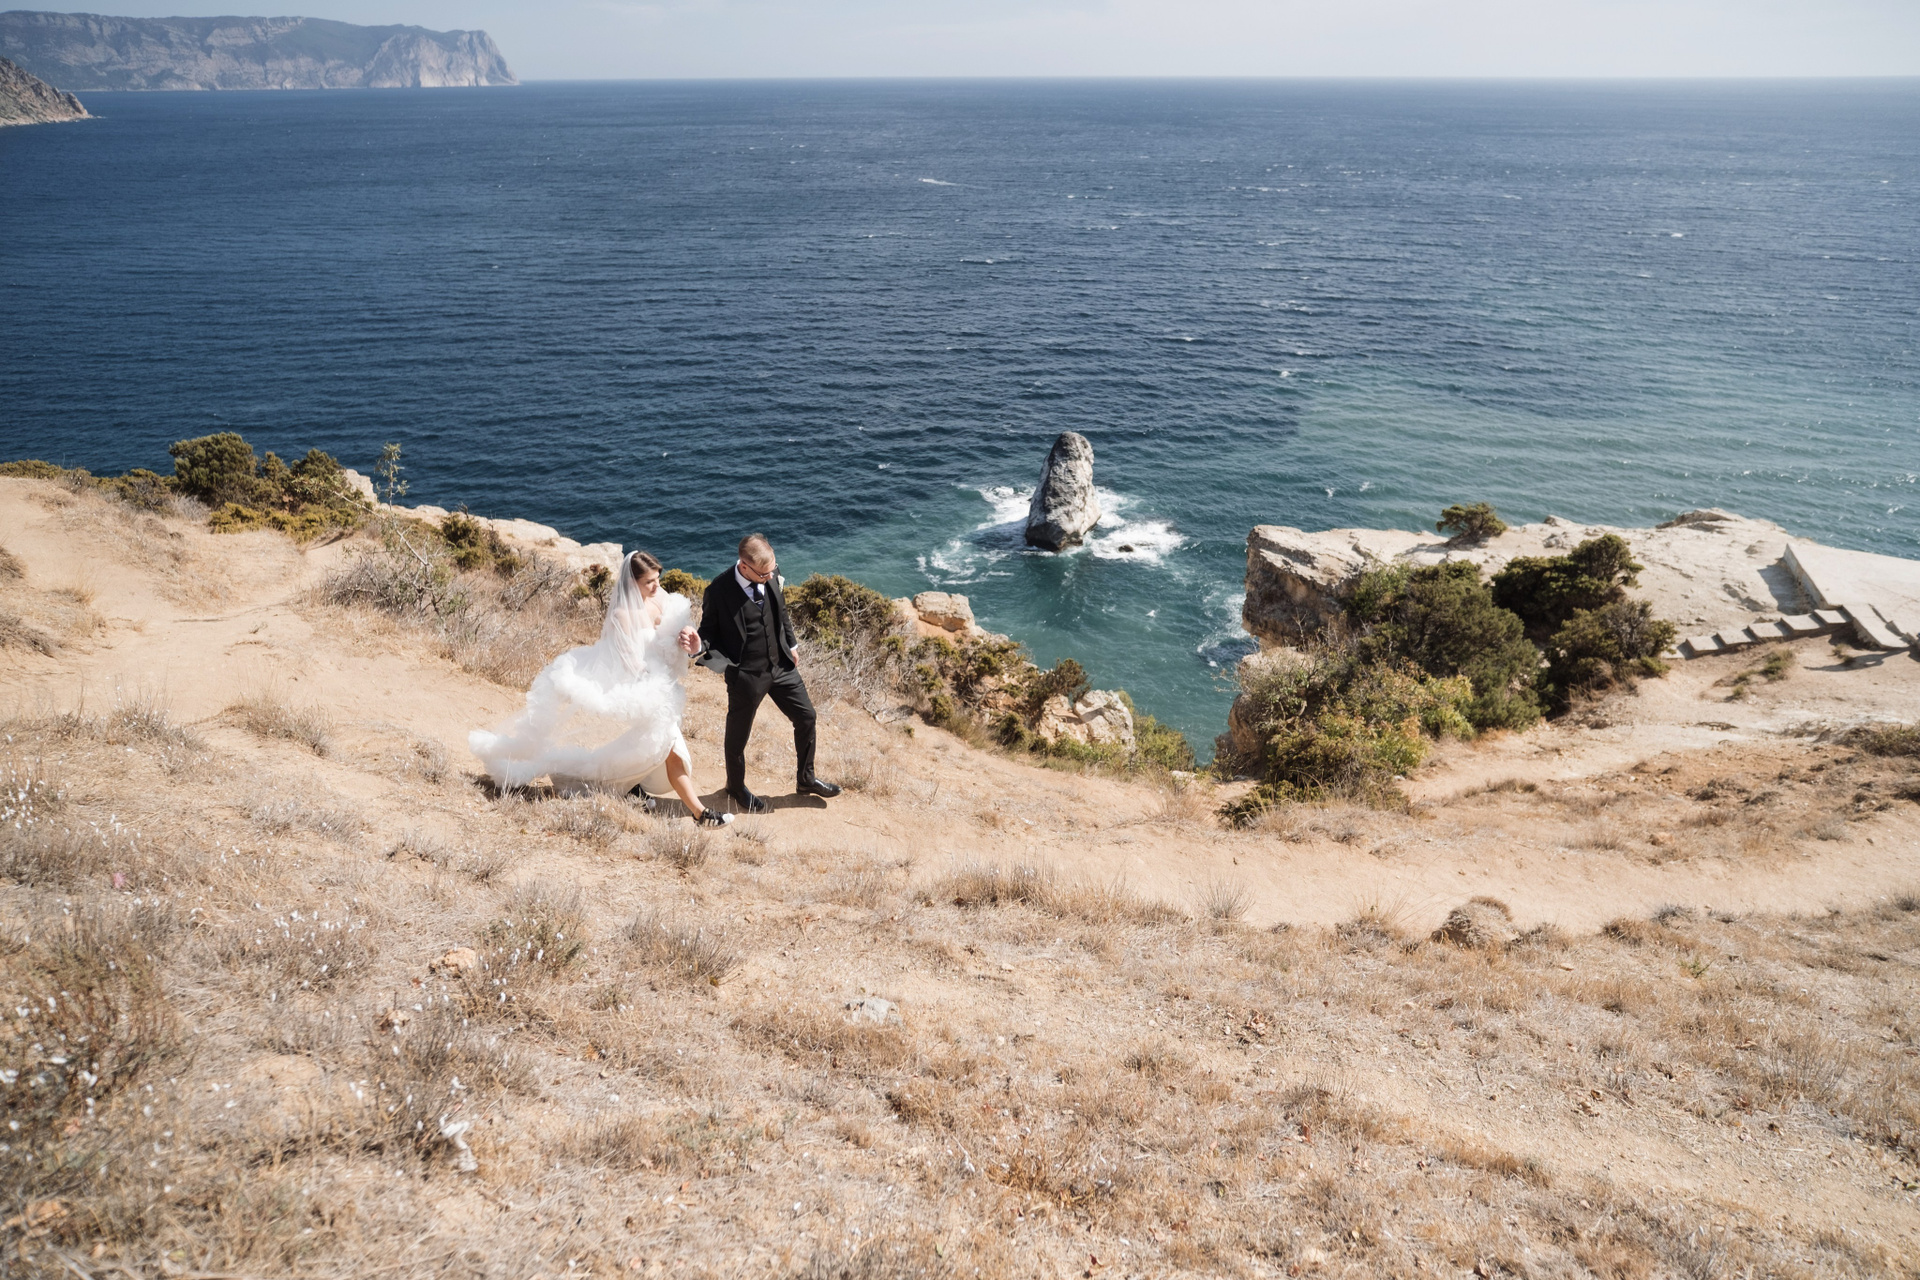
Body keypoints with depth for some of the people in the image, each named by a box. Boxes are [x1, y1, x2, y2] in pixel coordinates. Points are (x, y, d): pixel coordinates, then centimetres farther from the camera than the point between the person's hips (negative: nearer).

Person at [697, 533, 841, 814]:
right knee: (738, 735, 14)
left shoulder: (773, 575, -9)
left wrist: (791, 645, 16)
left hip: (781, 666, 5)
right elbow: (708, 631, -10)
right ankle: (736, 787, 42)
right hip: (746, 675, -5)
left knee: (806, 717, 14)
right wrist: (722, 661, -27)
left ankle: (806, 780, 36)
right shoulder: (718, 591, -24)